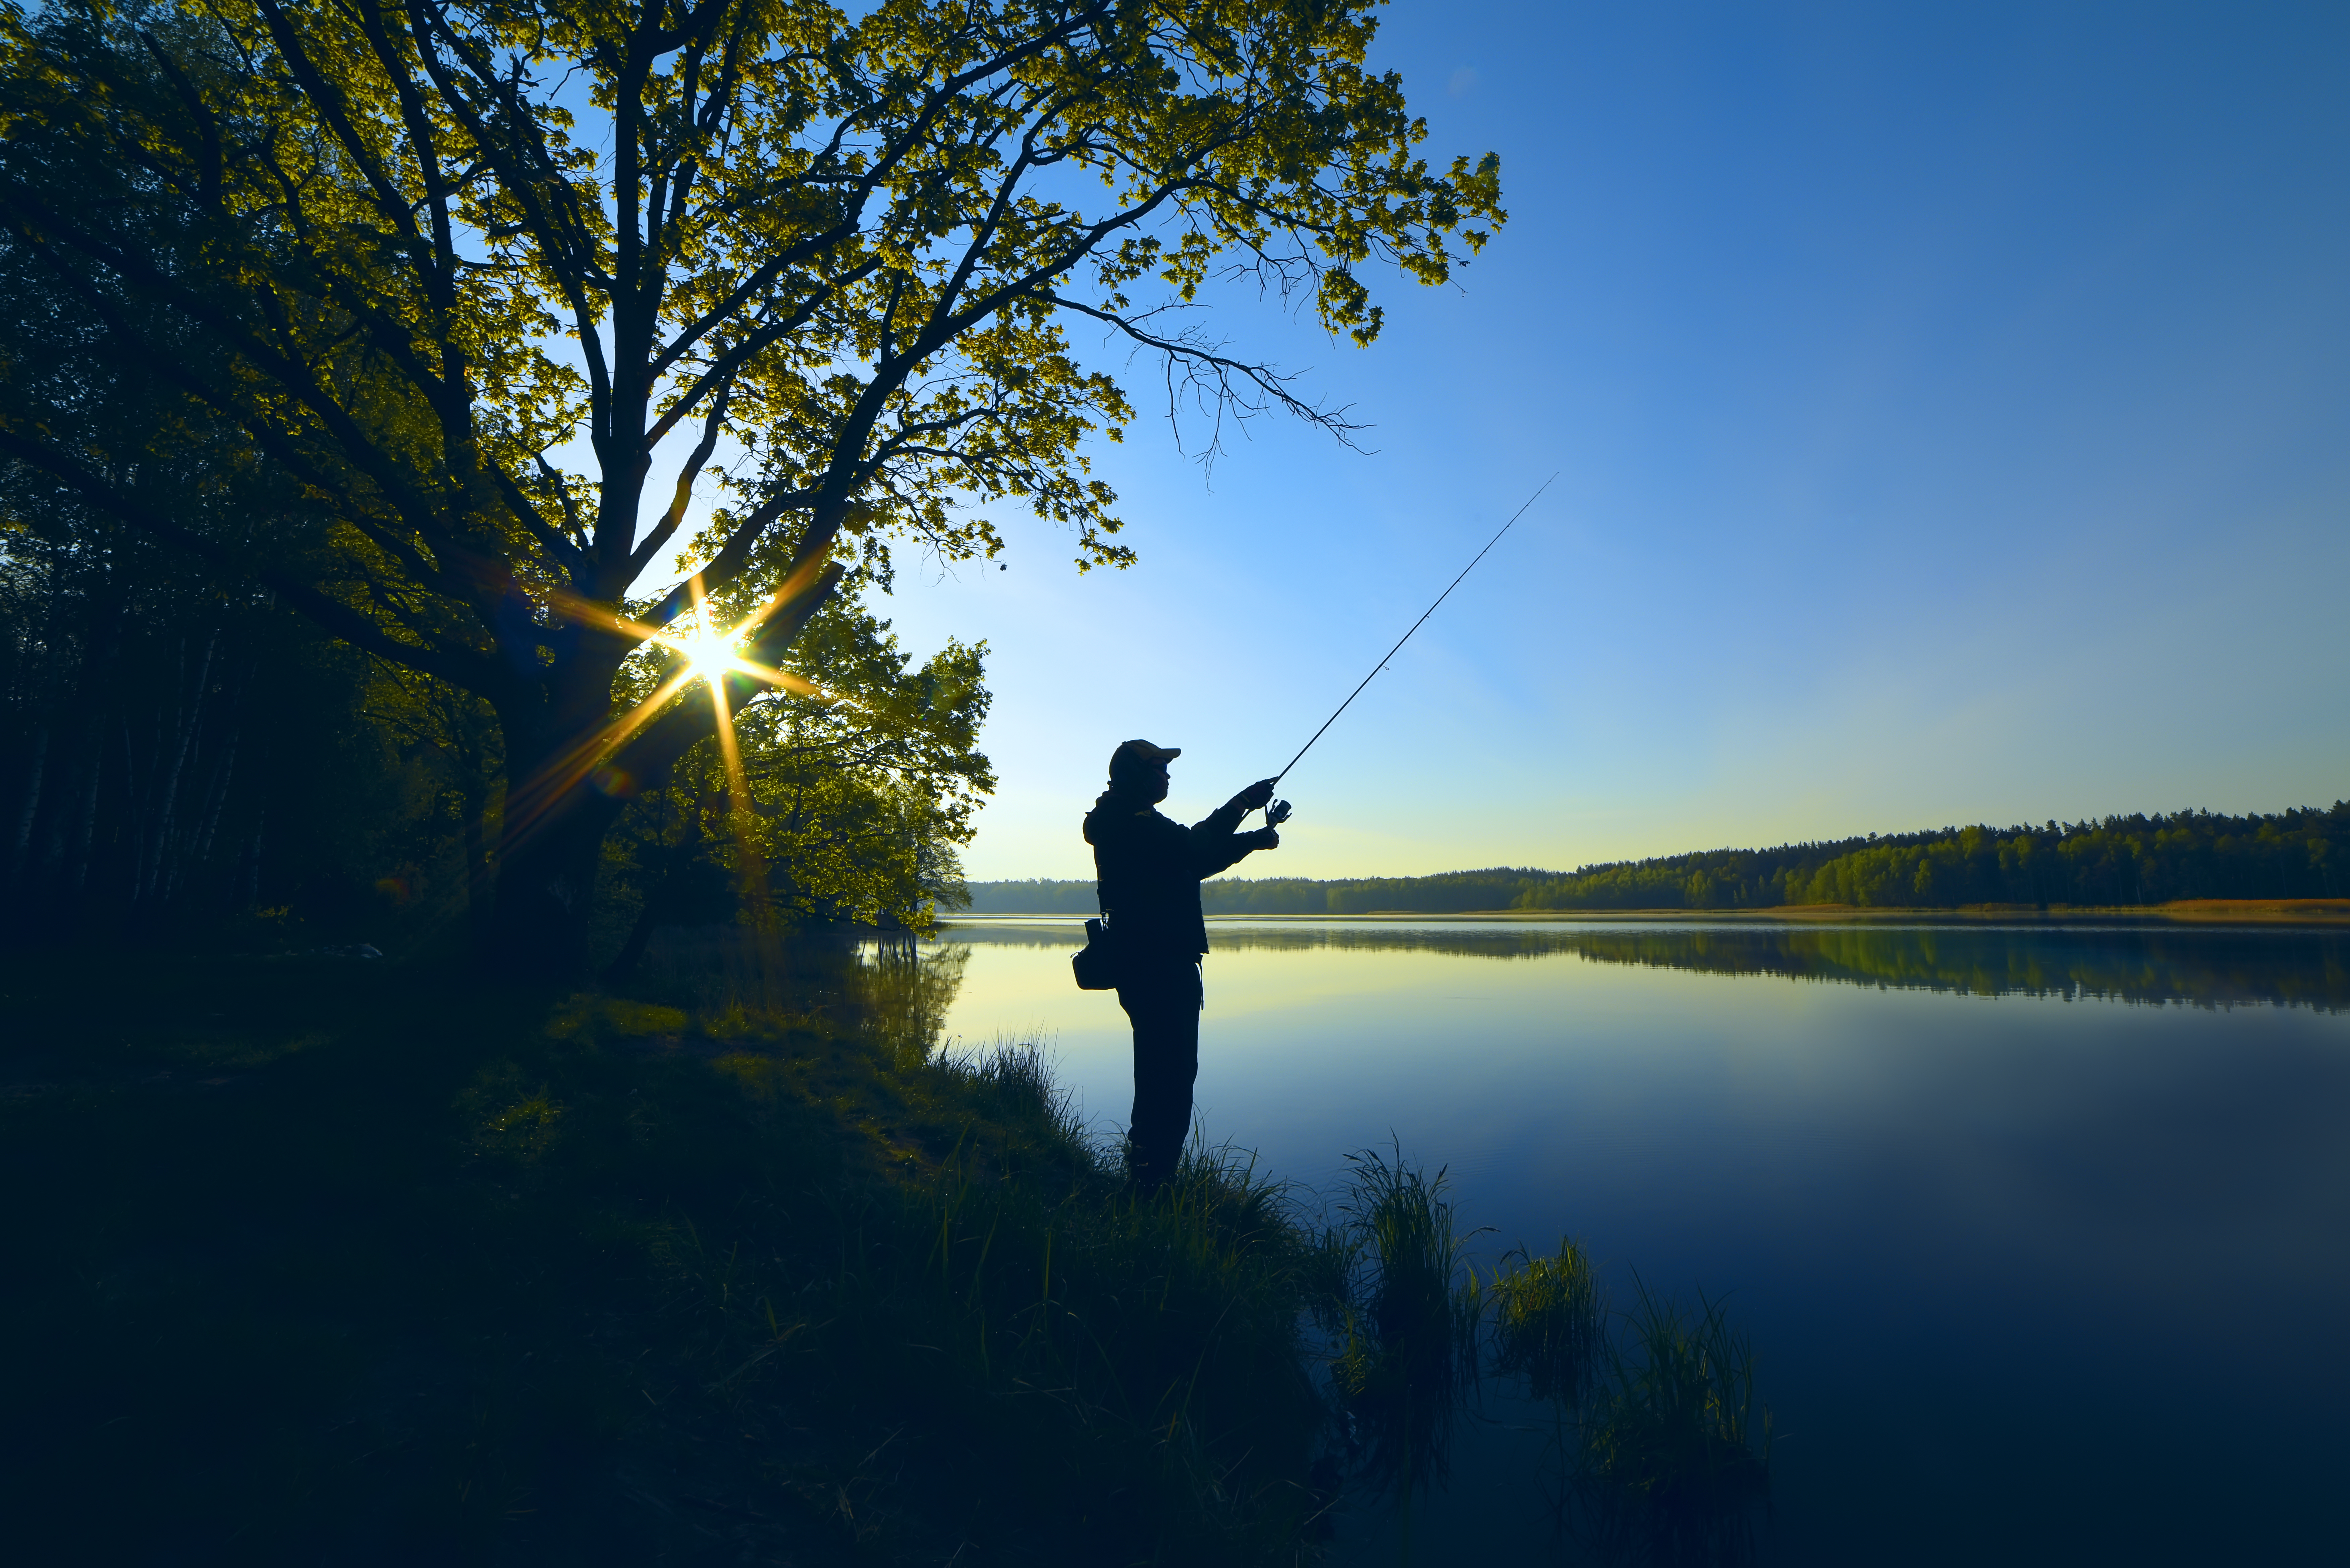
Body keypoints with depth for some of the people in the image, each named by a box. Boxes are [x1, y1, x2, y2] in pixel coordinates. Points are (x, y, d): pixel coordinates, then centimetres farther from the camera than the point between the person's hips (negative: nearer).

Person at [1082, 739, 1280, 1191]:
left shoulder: (1124, 824, 21)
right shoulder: (1135, 824, -12)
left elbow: (1194, 860, 21)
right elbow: (1193, 851, -23)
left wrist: (1252, 840, 11)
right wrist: (1241, 805, -16)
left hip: (1147, 966, 11)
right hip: (1161, 968, -11)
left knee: (1160, 1071, 17)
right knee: (1172, 1073, -8)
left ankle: (1144, 1167, 25)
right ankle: (1154, 1177, -3)